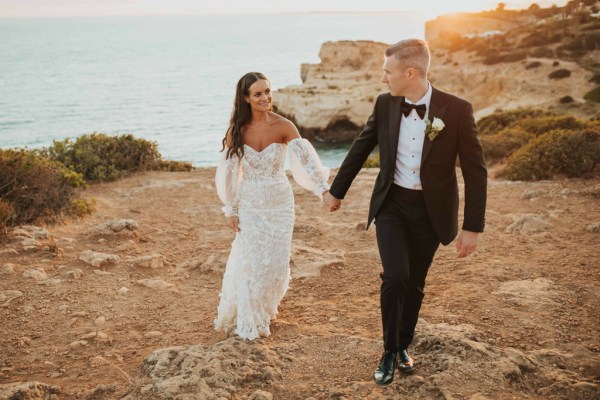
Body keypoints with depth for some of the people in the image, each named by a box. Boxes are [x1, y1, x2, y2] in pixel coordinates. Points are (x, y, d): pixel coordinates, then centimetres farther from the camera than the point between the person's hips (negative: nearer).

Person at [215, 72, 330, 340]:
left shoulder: (283, 127, -13)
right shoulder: (237, 130, -8)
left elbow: (305, 158, -26)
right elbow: (229, 171, -1)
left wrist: (322, 186, -41)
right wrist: (231, 209, -1)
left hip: (279, 203, 0)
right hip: (249, 204, 0)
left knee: (276, 261, 7)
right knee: (249, 262, 1)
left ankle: (264, 309, 37)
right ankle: (248, 323, 21)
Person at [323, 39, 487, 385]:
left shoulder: (457, 110, -15)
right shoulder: (385, 104, -5)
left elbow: (475, 170, -9)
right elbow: (360, 149, 10)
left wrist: (472, 227, -9)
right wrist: (337, 191, 18)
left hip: (430, 210, -1)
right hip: (391, 204, 1)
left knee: (414, 283, 11)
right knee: (395, 277, -14)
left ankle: (404, 346, 35)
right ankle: (390, 351, 7)